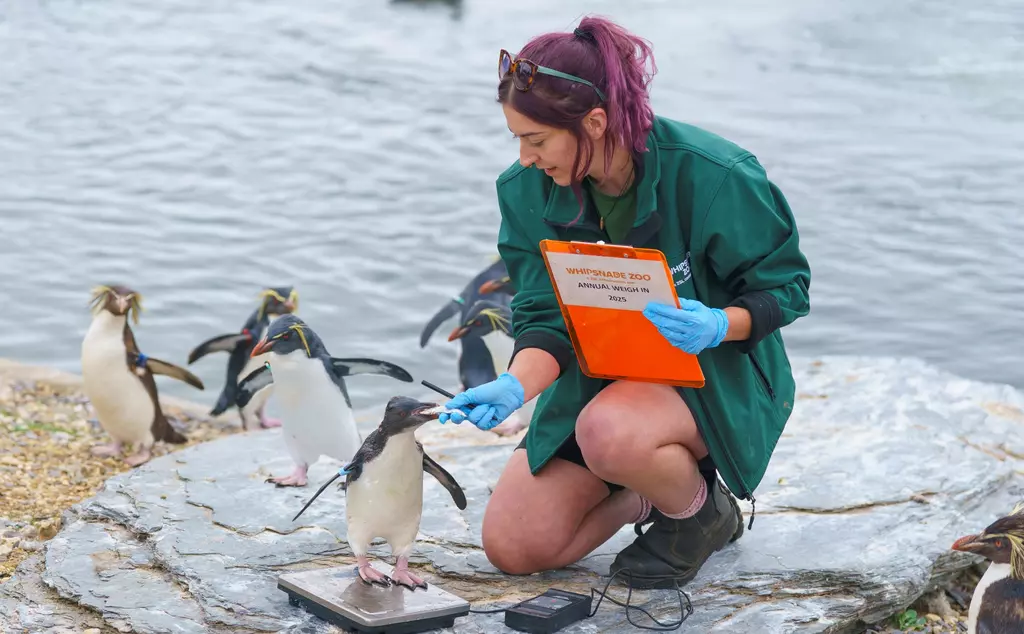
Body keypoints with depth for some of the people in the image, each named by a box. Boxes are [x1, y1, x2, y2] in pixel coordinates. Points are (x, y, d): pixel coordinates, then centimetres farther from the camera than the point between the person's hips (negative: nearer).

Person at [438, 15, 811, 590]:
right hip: (600, 380, 5)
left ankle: (703, 510, -4)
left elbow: (785, 283, -13)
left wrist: (719, 325, -34)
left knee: (611, 434, -39)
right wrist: (515, 385, -30)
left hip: (719, 375, -5)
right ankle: (653, 493, 20)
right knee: (512, 547, -4)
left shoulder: (711, 175, -24)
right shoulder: (528, 191, -10)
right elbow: (546, 318, -8)